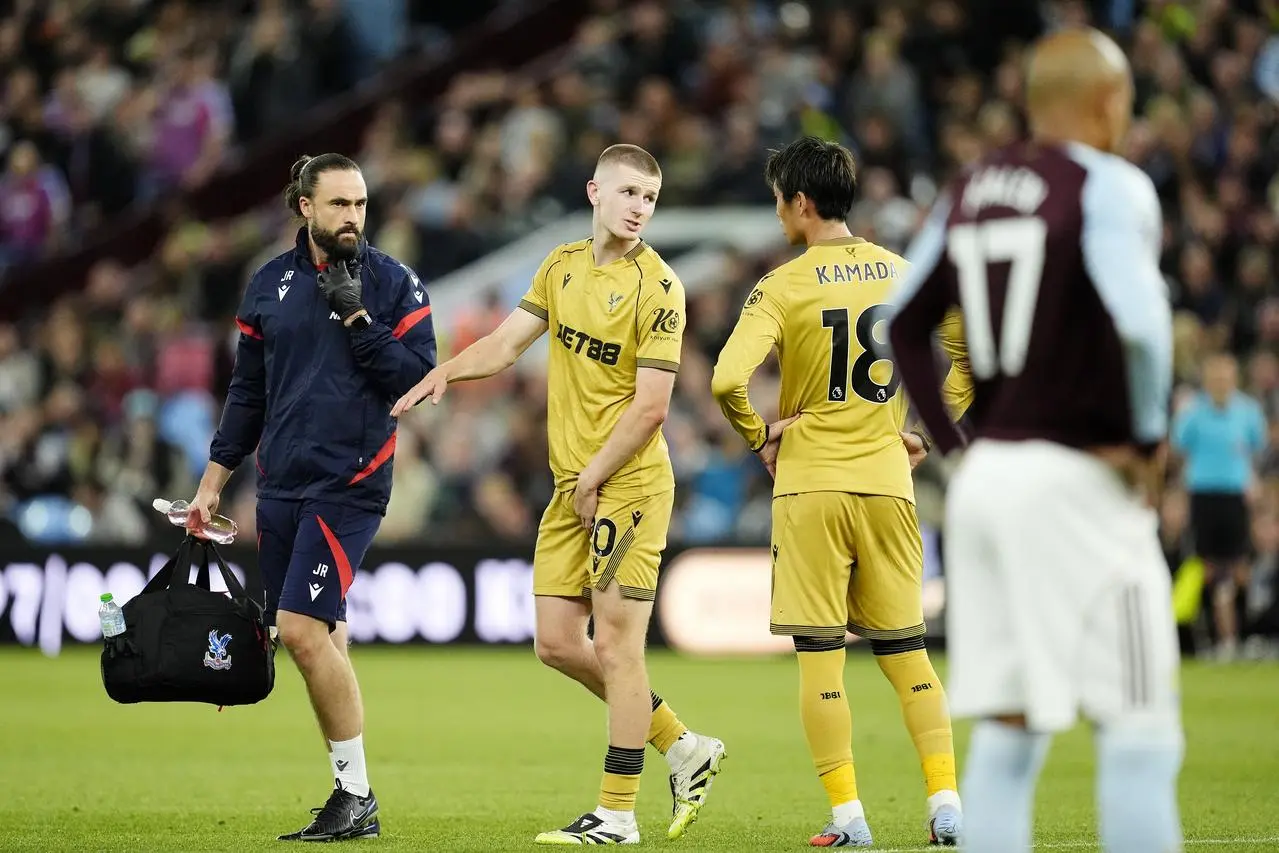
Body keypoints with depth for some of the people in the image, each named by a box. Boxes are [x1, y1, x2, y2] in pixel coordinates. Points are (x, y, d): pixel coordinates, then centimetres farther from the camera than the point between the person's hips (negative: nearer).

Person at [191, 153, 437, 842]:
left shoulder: (394, 285, -1)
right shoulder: (270, 284, 11)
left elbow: (419, 377, -8)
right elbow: (248, 390, 18)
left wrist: (359, 320, -14)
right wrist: (214, 479, 17)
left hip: (350, 483, -5)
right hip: (281, 484, 5)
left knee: (303, 630, -16)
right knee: (323, 640, 4)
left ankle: (356, 795, -7)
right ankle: (353, 801, 9)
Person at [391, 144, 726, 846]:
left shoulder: (657, 287, -12)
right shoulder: (562, 267, 10)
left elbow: (650, 406, -15)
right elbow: (507, 343, 11)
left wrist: (594, 478, -12)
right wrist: (445, 372, -7)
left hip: (629, 485, -8)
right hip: (570, 485, 8)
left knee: (617, 643, -6)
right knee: (558, 643, 8)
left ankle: (616, 816, 0)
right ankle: (683, 749, 23)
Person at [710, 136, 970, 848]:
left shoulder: (783, 286, -8)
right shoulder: (904, 275, 5)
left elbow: (728, 380, -19)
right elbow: (971, 359, 8)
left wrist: (759, 434, -2)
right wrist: (926, 433, 14)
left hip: (810, 484, -4)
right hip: (887, 483, 4)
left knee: (820, 655, 1)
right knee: (905, 650, 12)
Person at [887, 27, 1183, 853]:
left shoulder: (974, 189, 12)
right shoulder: (1108, 187, -10)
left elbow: (902, 323, 15)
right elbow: (1139, 321, -24)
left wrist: (955, 439, 16)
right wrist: (1150, 435, -10)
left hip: (986, 475, 7)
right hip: (1077, 478, -7)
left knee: (1006, 727, 9)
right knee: (1139, 728, -3)